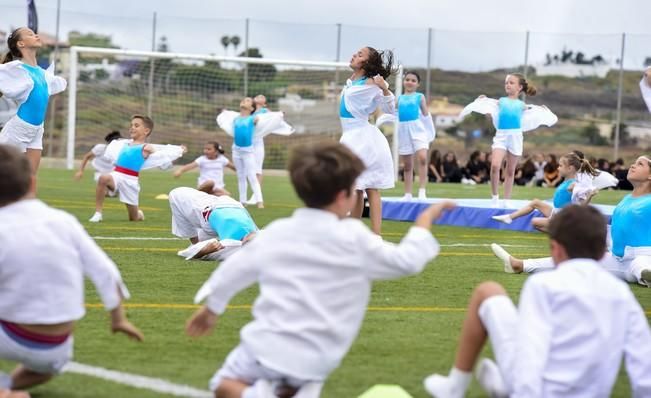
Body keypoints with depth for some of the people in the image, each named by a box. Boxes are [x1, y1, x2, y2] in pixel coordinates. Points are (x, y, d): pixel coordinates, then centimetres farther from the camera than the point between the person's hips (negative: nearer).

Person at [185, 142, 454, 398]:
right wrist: (424, 221, 11)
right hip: (314, 363, 0)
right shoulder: (354, 239, -8)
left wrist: (210, 309, 31)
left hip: (267, 345, 0)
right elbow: (407, 261, -4)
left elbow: (235, 269, 16)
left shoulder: (276, 232, 4)